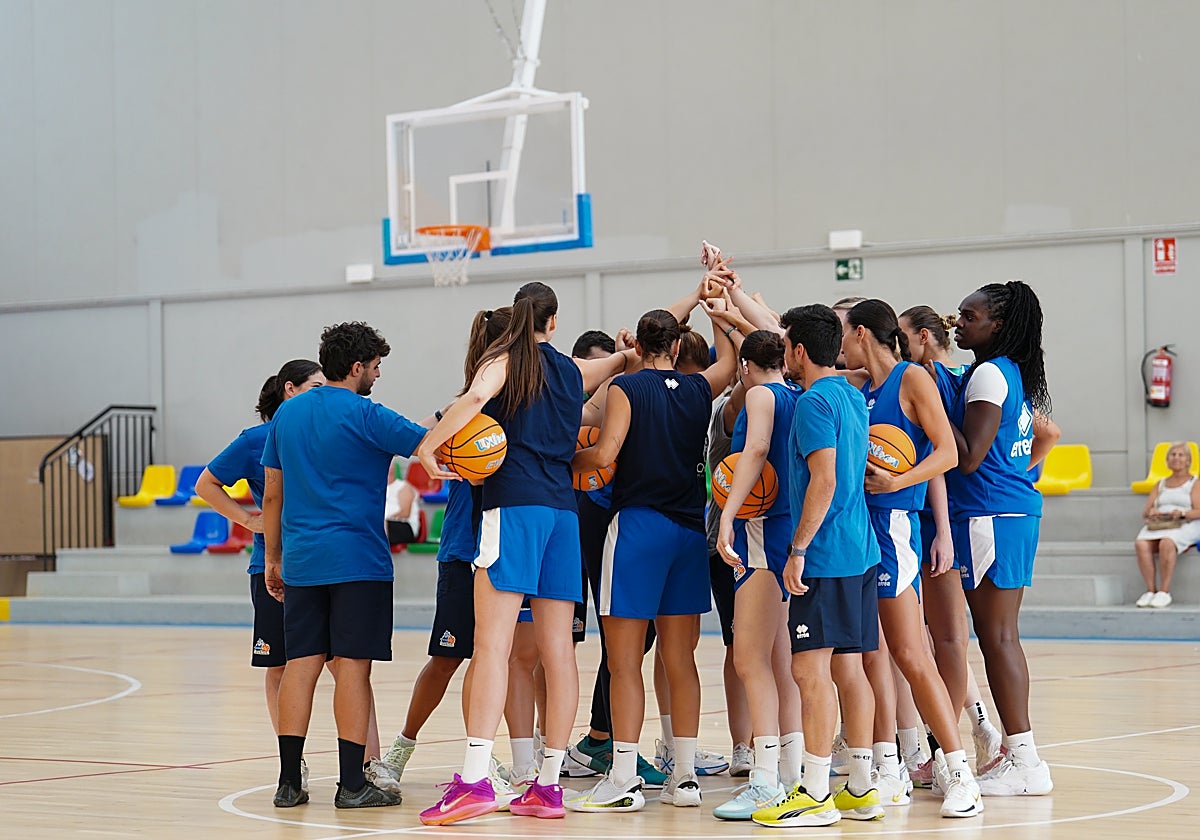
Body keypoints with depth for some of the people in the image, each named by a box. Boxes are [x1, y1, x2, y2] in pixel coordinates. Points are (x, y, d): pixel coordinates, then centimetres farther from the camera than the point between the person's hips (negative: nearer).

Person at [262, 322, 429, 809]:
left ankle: (289, 782, 5)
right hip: (357, 559, -6)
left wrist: (273, 558, 21)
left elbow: (272, 494, 16)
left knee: (301, 664, 6)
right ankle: (352, 784, -2)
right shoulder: (364, 416, -8)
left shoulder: (287, 413, 12)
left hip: (302, 562, 6)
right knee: (352, 665, -3)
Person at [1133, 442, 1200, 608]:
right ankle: (1151, 590, -28)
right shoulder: (1160, 484, 26)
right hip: (1157, 525, 4)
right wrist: (1149, 512, -6)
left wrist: (1183, 513, -21)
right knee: (1141, 543, -30)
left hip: (1184, 526, -4)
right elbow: (1145, 512, 18)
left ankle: (1165, 592, -33)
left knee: (1166, 543, -39)